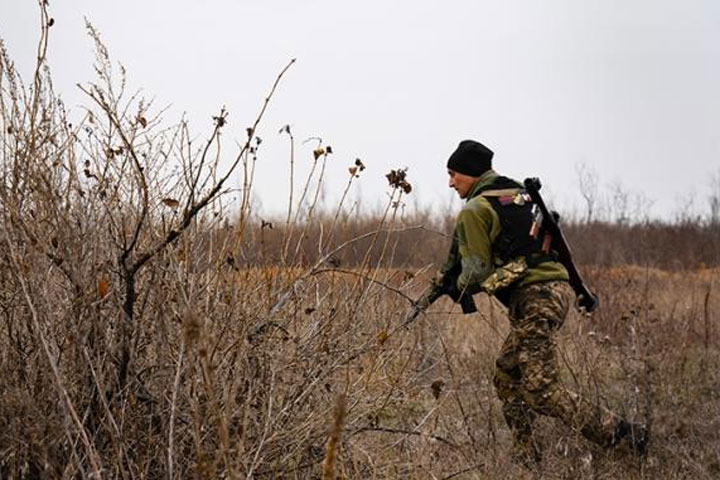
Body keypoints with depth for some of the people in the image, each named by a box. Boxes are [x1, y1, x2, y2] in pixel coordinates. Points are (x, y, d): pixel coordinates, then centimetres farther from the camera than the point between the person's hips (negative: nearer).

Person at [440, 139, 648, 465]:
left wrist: (459, 286, 13)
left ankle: (622, 435, -11)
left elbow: (476, 271, -9)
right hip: (557, 288, 10)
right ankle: (526, 457, 15)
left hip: (534, 298, -10)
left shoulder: (475, 210, -5)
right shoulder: (518, 193, 21)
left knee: (541, 389, -9)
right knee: (507, 377, 16)